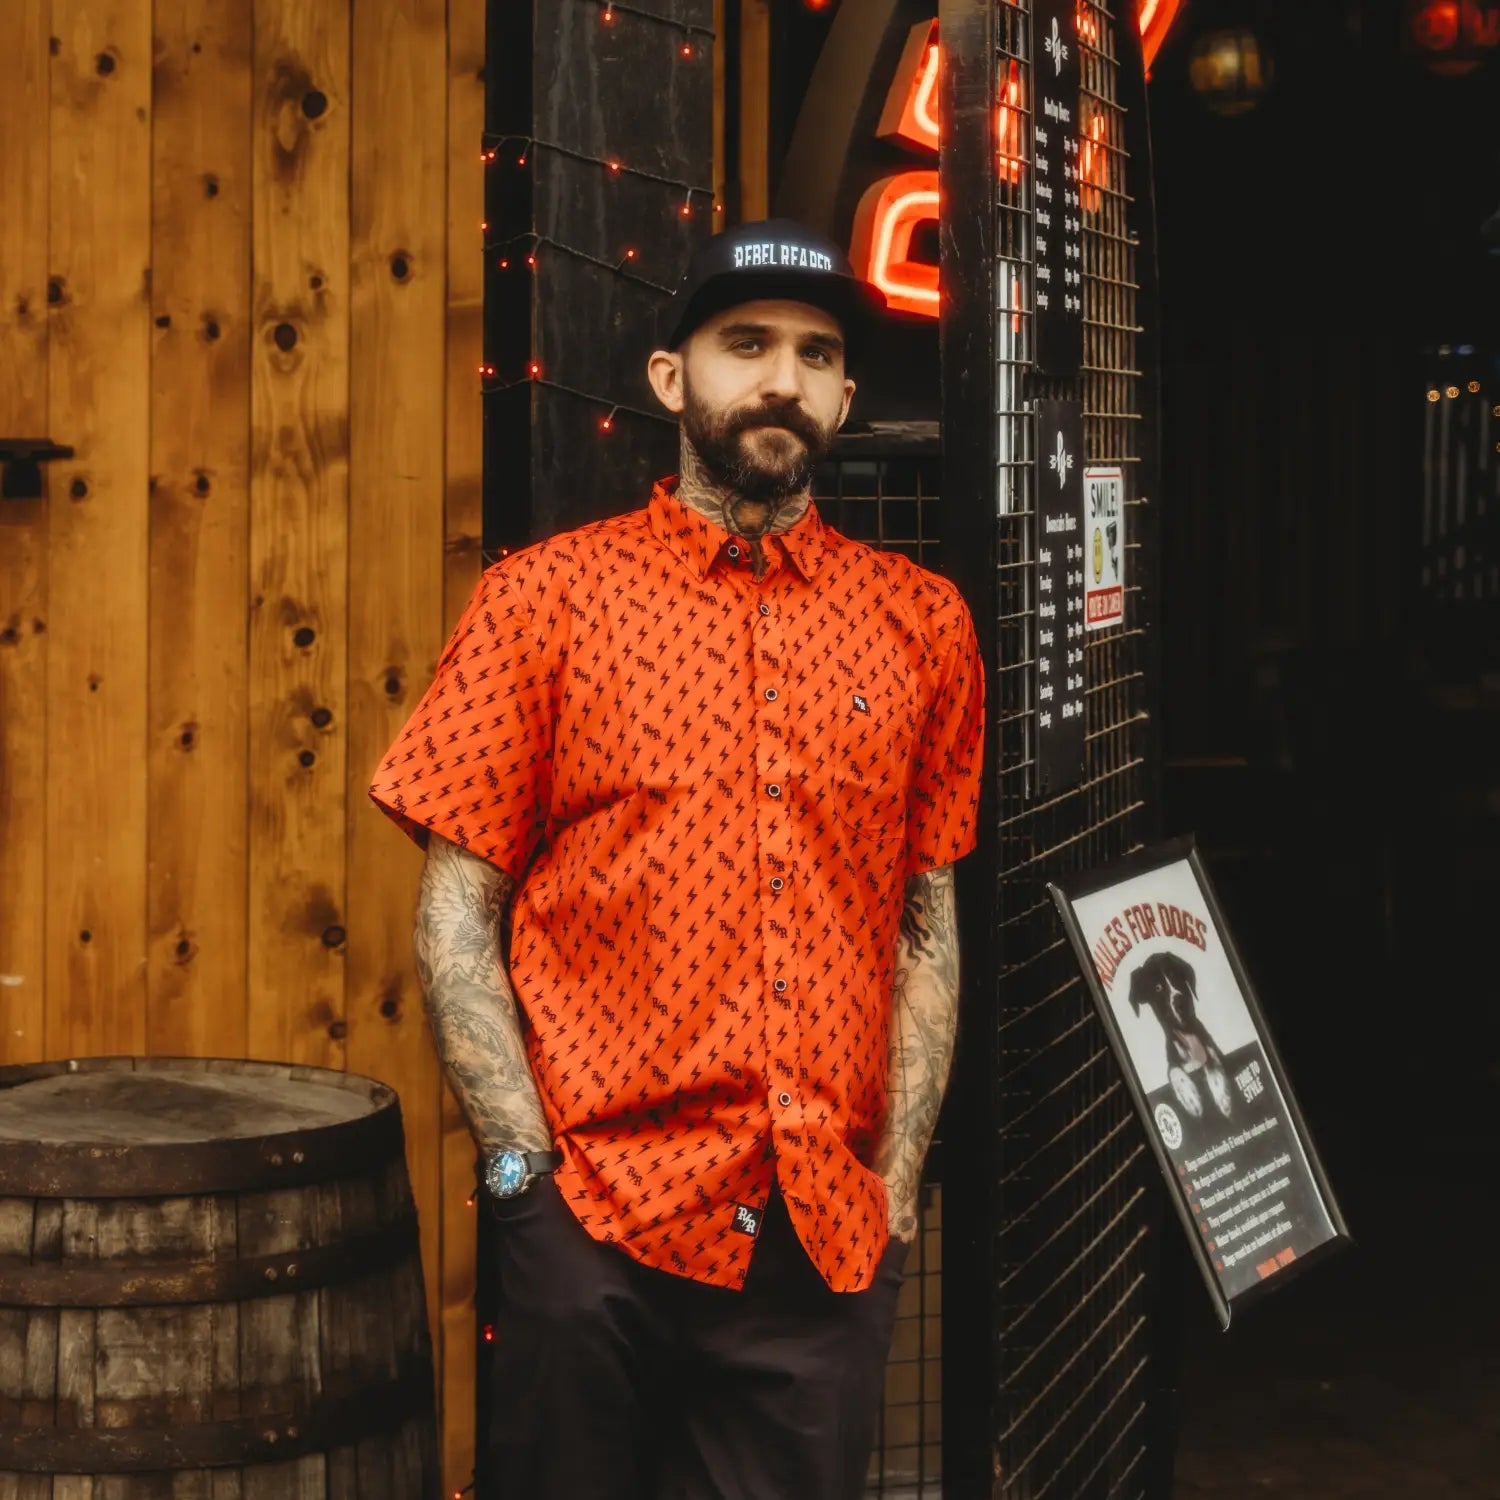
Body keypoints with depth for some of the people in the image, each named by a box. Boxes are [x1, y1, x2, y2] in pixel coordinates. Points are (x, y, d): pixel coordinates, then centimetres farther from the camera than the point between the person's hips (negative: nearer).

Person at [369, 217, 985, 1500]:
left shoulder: (922, 623, 9)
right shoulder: (544, 599, 2)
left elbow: (930, 926, 11)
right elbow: (456, 918, 0)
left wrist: (897, 1178, 3)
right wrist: (531, 1171, -8)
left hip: (831, 1241, 2)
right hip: (600, 1229, -2)